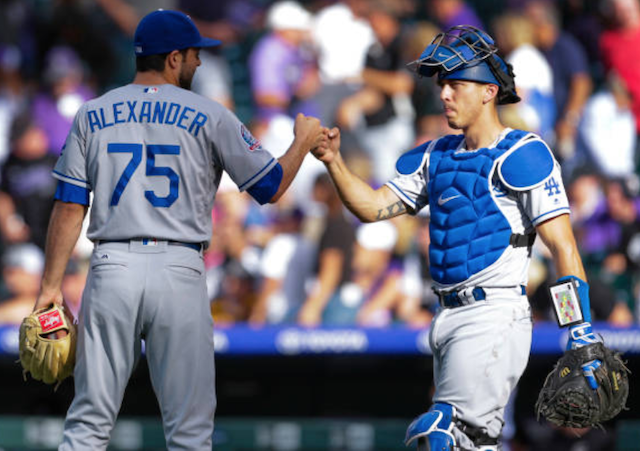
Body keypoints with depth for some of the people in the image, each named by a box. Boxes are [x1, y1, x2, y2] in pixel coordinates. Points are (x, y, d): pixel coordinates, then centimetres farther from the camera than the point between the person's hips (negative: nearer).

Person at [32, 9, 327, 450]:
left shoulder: (93, 115, 9)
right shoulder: (209, 117, 1)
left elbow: (69, 207, 5)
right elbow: (271, 186, 5)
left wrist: (51, 286, 7)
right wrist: (304, 141, 23)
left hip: (111, 269, 2)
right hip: (179, 273, -2)